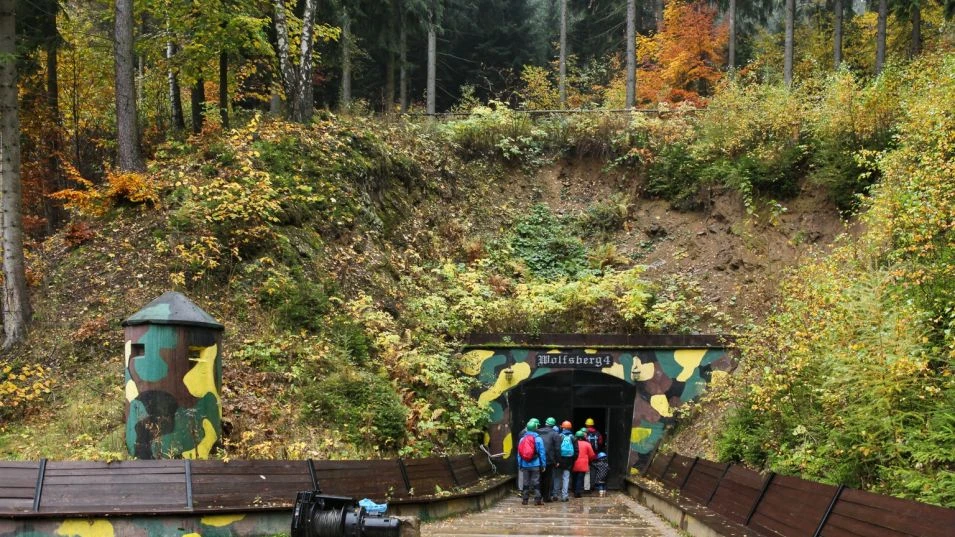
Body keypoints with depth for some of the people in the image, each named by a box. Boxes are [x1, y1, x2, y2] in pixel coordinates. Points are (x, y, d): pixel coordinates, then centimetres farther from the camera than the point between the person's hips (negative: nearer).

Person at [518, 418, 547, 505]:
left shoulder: (522, 439, 3)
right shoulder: (538, 439, -7)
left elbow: (519, 453, 6)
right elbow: (542, 453, -7)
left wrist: (519, 465, 12)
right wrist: (543, 465, -1)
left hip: (525, 465, 3)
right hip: (535, 465, -3)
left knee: (526, 483, 9)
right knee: (536, 482, 0)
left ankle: (525, 499, 11)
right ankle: (537, 500, -3)